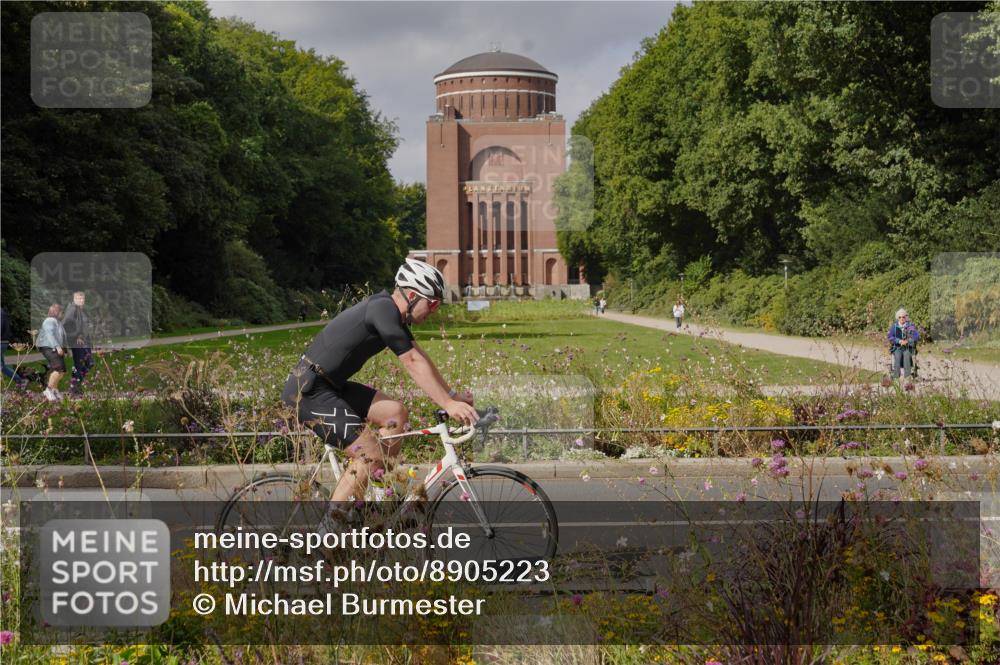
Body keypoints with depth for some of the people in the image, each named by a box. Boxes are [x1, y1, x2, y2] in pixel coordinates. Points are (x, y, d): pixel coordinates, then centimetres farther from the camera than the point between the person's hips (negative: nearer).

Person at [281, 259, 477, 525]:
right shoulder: (383, 310, -18)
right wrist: (448, 405, -21)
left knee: (395, 413, 6)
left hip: (330, 385, 10)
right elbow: (413, 363, -21)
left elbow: (420, 358, 17)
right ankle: (329, 531, -6)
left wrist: (452, 396, 15)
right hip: (308, 391, -10)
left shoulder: (389, 311, 12)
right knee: (371, 456, -13)